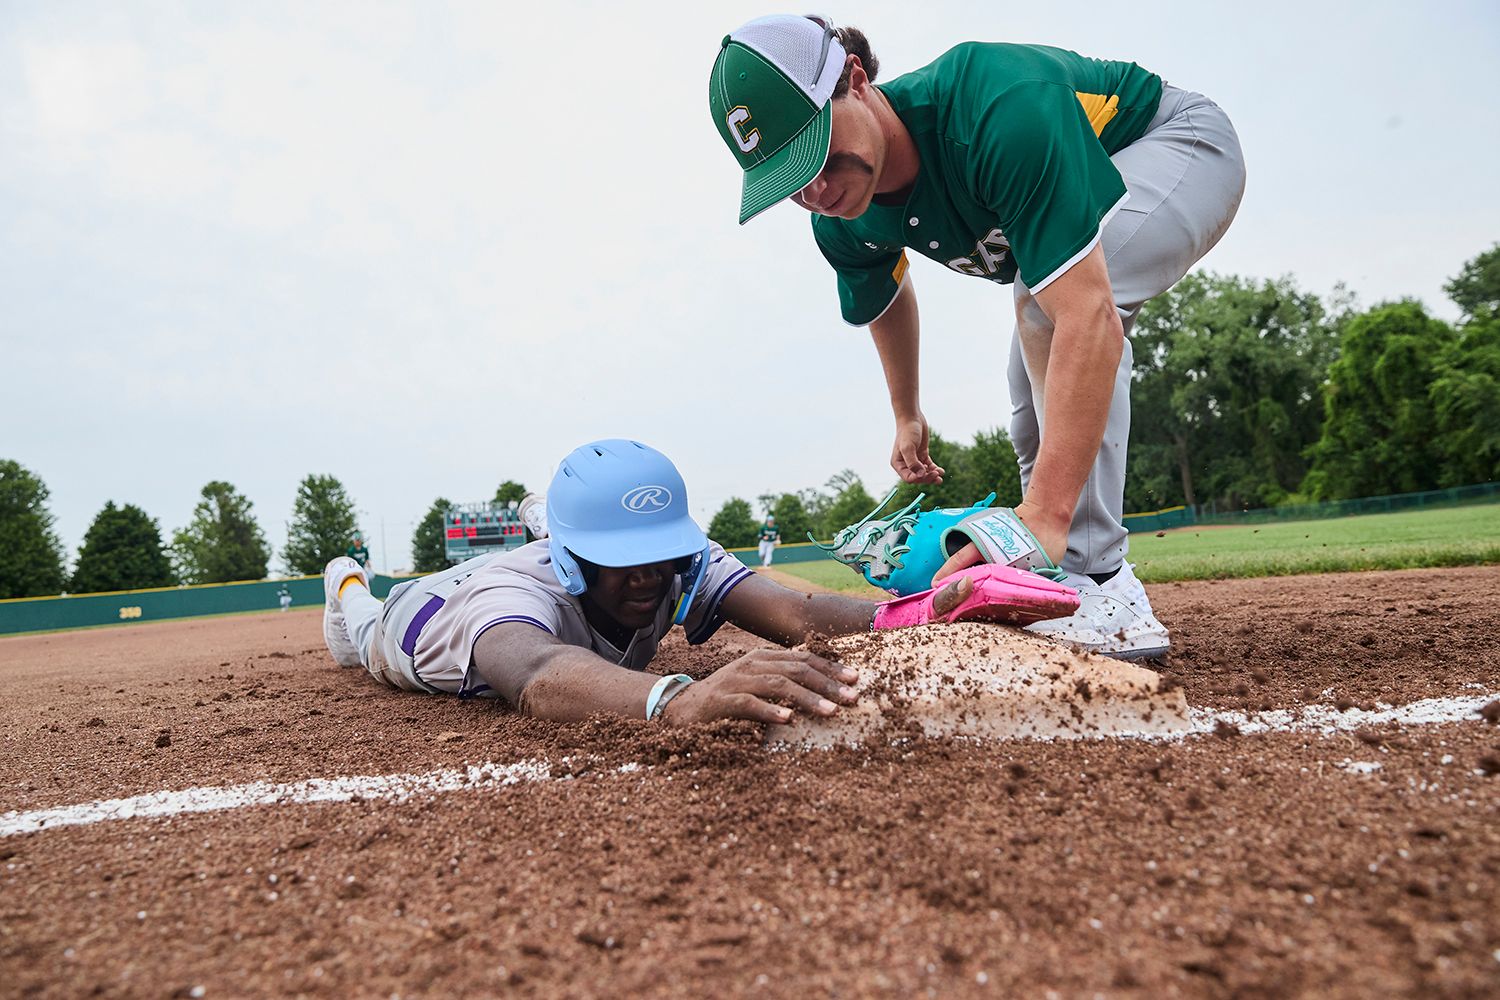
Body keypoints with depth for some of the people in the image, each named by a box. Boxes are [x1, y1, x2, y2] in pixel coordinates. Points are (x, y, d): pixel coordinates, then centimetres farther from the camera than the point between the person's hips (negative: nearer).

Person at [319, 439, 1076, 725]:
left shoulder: (682, 563, -41)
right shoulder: (527, 585, -52)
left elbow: (794, 613, -58)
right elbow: (540, 677, -76)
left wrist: (908, 616, -79)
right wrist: (680, 698, -96)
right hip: (421, 619, -2)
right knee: (356, 638, 33)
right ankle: (347, 582, 61)